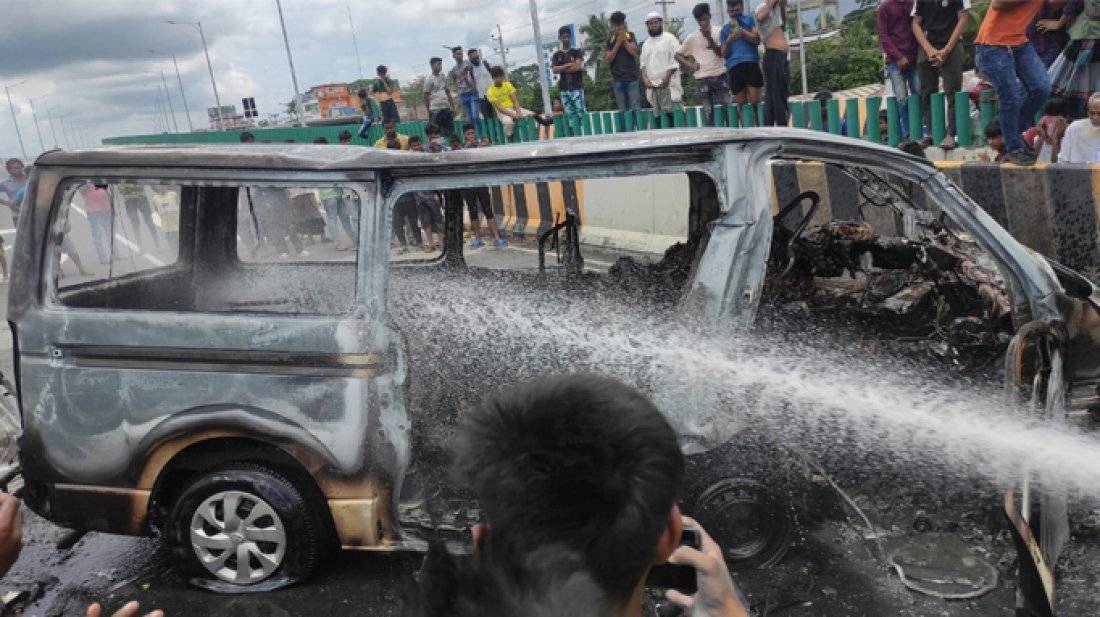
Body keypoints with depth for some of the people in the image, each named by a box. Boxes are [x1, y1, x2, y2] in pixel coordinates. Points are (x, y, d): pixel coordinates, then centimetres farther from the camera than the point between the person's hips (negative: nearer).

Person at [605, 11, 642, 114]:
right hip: (617, 79, 1)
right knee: (622, 110, 3)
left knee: (635, 108, -6)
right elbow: (607, 59, -1)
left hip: (631, 78, -1)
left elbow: (634, 51, -8)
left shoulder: (630, 36, 7)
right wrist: (618, 43, -6)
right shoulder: (609, 41, 9)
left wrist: (624, 40, -8)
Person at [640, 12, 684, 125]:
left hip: (668, 85, -6)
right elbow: (643, 64, 20)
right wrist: (645, 78, 2)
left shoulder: (670, 38, 0)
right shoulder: (646, 43, 20)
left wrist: (667, 78, -15)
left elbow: (676, 61, -7)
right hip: (653, 86, 6)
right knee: (659, 116, 2)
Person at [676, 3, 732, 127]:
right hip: (702, 78, 0)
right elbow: (678, 55, 11)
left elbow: (721, 53, -6)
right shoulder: (692, 37, 5)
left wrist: (709, 38, -16)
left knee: (728, 105, -4)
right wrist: (688, 65, -3)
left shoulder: (718, 31, 3)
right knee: (707, 111, 1)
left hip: (720, 75, 0)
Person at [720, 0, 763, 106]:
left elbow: (757, 40, 3)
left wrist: (739, 29, -1)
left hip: (751, 62, -2)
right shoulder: (725, 29, 22)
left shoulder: (750, 19, 16)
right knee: (741, 103, -3)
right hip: (733, 66, 2)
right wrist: (729, 42, -3)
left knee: (754, 101, -11)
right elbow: (724, 54, 17)